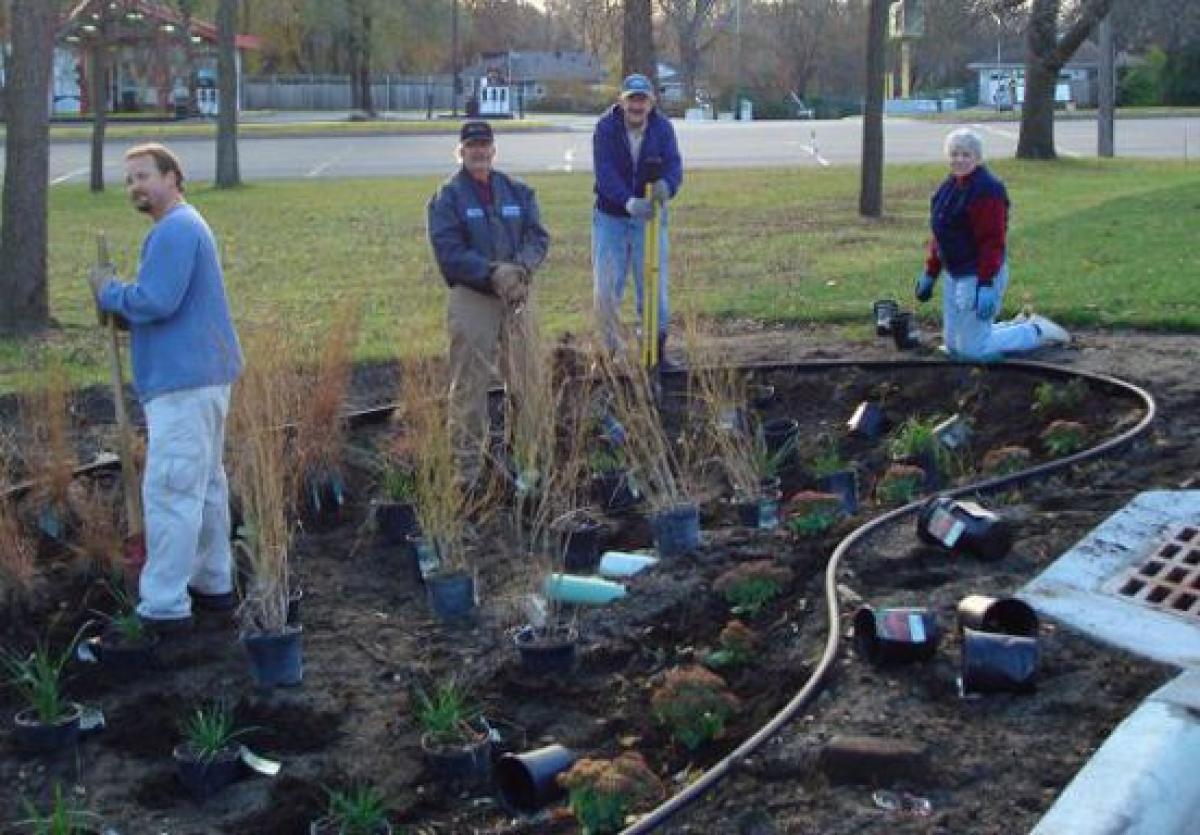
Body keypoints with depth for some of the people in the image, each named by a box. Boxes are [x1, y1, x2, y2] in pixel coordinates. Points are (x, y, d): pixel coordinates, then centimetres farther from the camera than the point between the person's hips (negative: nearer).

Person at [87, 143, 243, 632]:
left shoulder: (175, 231, -15)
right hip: (204, 375, 11)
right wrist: (118, 295, 8)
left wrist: (108, 292, -6)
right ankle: (213, 583, 27)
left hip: (183, 382, -11)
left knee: (170, 492, -9)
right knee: (204, 484, 17)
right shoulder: (187, 226, 19)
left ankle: (164, 607, -8)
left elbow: (155, 302, -23)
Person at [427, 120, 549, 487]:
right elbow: (448, 251, -9)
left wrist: (522, 268, -15)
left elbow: (538, 236, 6)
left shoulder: (518, 192, 12)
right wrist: (492, 273, -20)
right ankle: (468, 463, 3)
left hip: (517, 295, 4)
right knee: (469, 385, -4)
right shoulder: (448, 197, -1)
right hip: (471, 297, -4)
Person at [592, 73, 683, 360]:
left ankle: (657, 345, 16)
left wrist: (667, 185, -41)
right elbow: (604, 172, -23)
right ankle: (612, 347, 16)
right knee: (605, 288, 1)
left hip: (648, 216, 1)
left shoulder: (662, 128, -5)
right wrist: (629, 202, -39)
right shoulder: (605, 128, -12)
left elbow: (674, 166, -16)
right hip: (610, 217, -1)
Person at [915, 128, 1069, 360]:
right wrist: (930, 273, 18)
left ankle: (1037, 332, 13)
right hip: (954, 275, 9)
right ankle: (1021, 326, 30)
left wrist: (986, 286, -27)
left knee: (973, 349, -6)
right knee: (953, 346, 15)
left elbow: (993, 241, -23)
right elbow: (940, 234, 17)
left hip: (979, 276, -9)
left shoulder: (987, 189, -18)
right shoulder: (951, 185, 10)